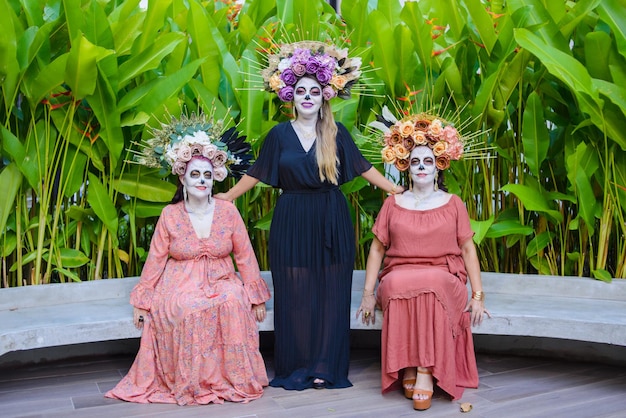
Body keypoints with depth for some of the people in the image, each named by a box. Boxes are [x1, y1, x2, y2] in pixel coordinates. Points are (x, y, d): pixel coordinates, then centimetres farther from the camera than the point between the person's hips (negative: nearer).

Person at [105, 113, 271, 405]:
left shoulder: (228, 211, 0)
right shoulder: (170, 215, -1)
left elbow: (245, 256, 2)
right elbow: (155, 259, 2)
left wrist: (256, 297, 0)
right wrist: (142, 301, 2)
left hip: (221, 282, 1)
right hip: (180, 285, -1)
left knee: (234, 303, -32)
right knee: (188, 309, -34)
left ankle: (229, 378, -13)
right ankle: (190, 382, -12)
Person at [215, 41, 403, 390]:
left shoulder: (337, 133, 4)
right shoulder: (280, 134, 3)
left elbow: (363, 168, 7)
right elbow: (256, 174, 8)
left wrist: (399, 191, 3)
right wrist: (224, 198, 7)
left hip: (332, 223, 0)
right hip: (293, 223, 0)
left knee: (330, 294, 2)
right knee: (294, 295, 2)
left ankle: (326, 367, 12)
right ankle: (296, 368, 14)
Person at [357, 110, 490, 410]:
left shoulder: (453, 204, 12)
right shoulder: (393, 204, 13)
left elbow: (468, 249, 9)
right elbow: (377, 249, 10)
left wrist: (478, 295, -1)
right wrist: (368, 293, 0)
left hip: (444, 280, 0)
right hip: (398, 279, 1)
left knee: (432, 284, -37)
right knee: (397, 286, -36)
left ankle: (426, 371, -31)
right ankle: (407, 367, -24)